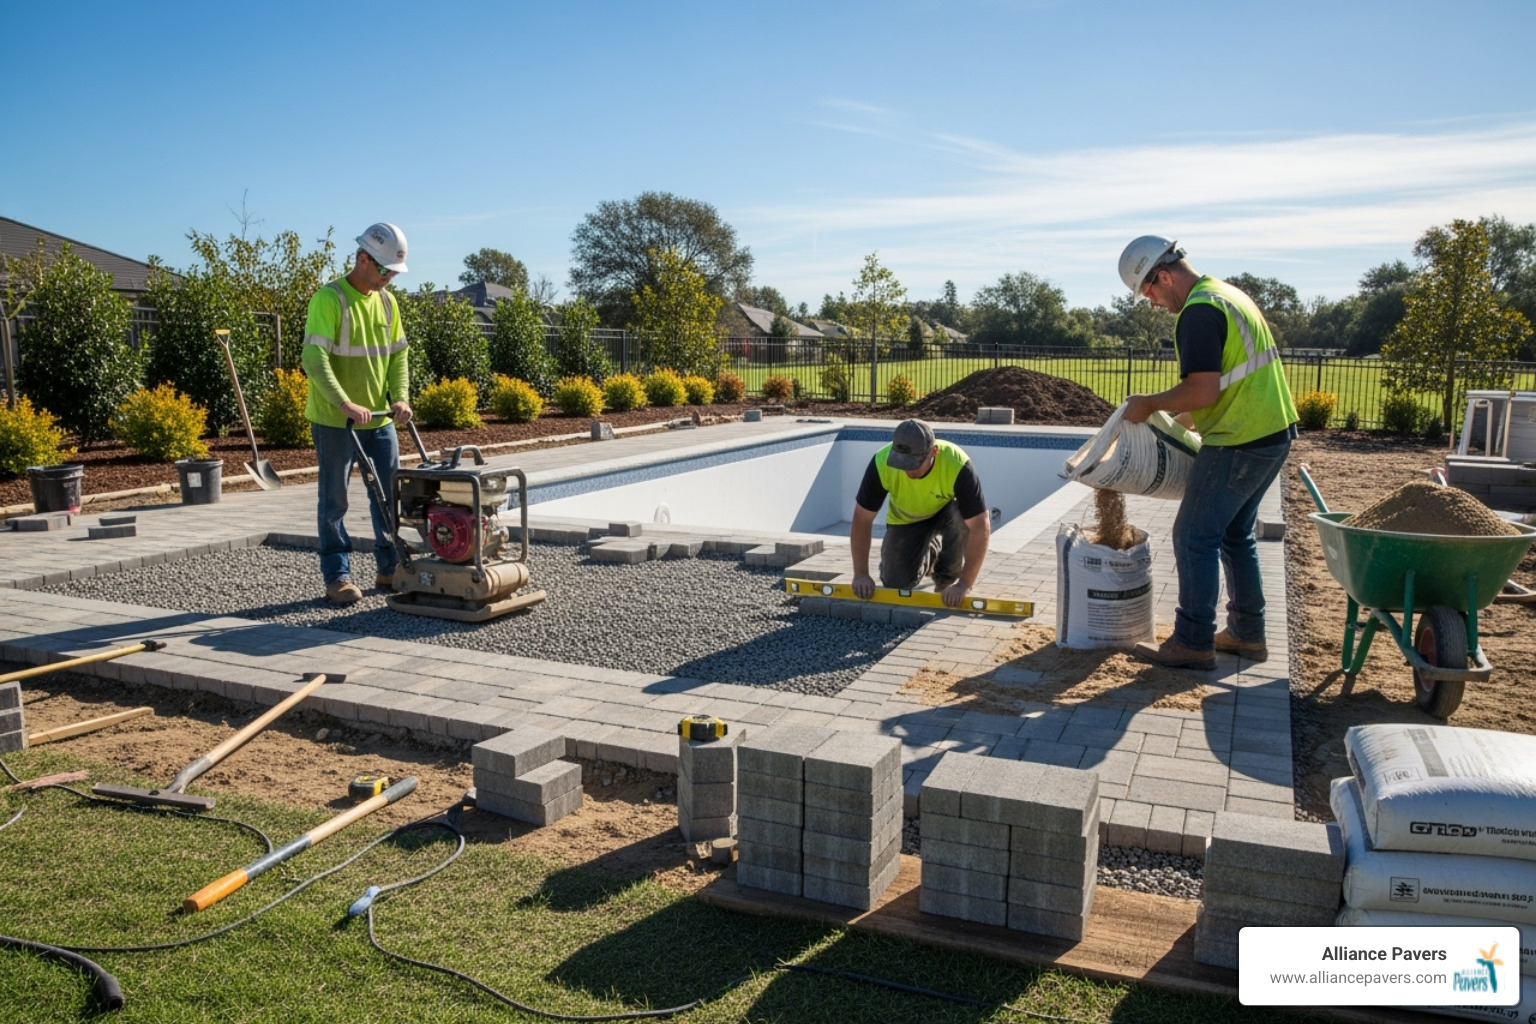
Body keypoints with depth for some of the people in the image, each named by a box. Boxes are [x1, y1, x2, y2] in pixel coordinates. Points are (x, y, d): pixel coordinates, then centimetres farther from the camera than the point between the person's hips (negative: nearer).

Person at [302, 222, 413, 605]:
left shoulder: (387, 301, 7)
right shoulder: (329, 299, -15)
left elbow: (397, 355, 11)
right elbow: (315, 360, -22)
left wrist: (400, 398, -5)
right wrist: (346, 404, -31)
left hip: (380, 420, 7)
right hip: (334, 422, -7)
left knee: (390, 496, 11)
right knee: (335, 501, 3)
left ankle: (390, 569, 23)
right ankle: (337, 577, 10)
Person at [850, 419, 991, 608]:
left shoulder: (958, 466, -38)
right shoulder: (881, 463, -32)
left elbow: (981, 528, -37)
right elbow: (862, 519, -21)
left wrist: (964, 584, -40)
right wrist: (861, 574, -22)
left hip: (948, 510, -2)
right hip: (906, 519, 2)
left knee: (972, 520, -36)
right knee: (896, 584, -13)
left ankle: (947, 579, -7)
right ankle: (931, 554, 22)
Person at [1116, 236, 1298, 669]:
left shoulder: (1198, 312, -17)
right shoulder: (1230, 294, 15)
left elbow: (1203, 391, -24)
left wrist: (1149, 404, -10)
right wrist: (1182, 417, 21)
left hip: (1240, 442, -10)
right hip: (1275, 432, 10)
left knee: (1195, 537, -2)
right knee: (1235, 533, 18)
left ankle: (1193, 643, 4)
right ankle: (1247, 633, 26)